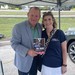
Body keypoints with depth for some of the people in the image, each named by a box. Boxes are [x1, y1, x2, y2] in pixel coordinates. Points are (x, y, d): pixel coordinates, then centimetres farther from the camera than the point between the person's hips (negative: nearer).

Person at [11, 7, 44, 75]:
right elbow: (14, 44, -16)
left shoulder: (40, 26, 0)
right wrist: (27, 51, -29)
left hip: (35, 60, 5)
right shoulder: (18, 27, -16)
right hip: (23, 61, -5)